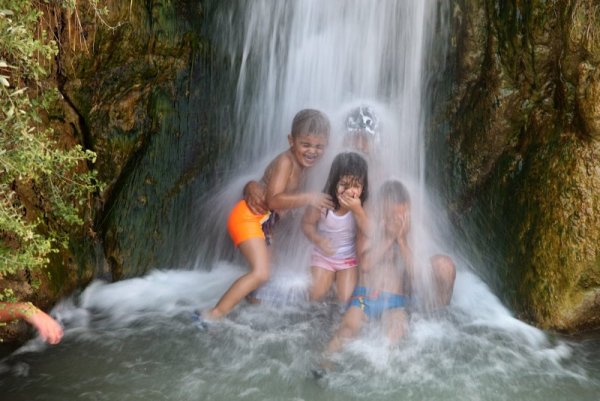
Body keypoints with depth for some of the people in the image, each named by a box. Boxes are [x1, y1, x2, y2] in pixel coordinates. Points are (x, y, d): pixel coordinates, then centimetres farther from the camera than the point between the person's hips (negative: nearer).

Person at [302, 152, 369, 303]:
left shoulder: (363, 206, -23)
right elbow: (307, 224, -11)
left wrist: (357, 210, -40)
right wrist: (318, 239, -31)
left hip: (349, 258, 0)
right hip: (323, 255, 0)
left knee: (346, 300, -5)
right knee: (315, 296, 1)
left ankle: (340, 278, 28)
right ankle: (330, 276, 32)